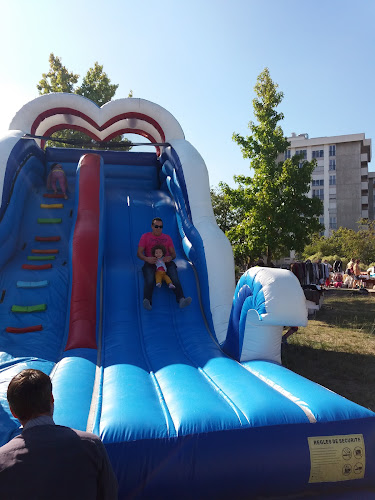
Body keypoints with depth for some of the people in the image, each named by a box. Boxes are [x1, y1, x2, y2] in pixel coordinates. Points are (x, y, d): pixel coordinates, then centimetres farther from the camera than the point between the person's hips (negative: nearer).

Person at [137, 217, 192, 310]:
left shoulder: (167, 237, 26)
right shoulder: (145, 236, 18)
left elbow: (173, 254, 19)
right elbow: (139, 253, 8)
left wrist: (170, 258, -9)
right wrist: (146, 259, -16)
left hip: (166, 263, 2)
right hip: (150, 263, -1)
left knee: (175, 278, -30)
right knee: (149, 280, -34)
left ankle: (181, 299, -48)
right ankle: (147, 301, -53)